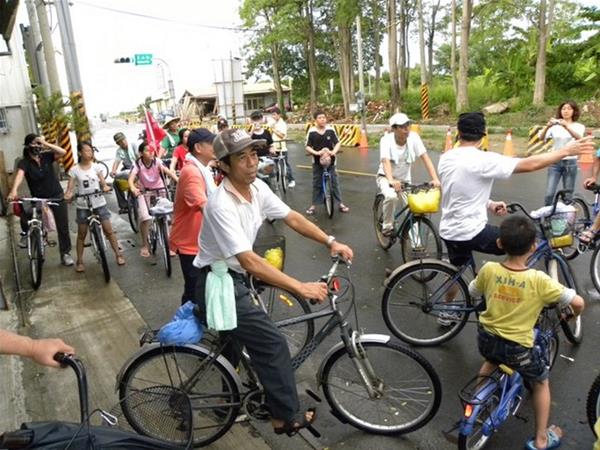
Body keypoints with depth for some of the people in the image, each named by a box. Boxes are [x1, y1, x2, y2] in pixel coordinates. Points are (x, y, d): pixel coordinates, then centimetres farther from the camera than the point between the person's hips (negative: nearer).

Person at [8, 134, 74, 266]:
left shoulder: (46, 156, -5)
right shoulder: (24, 162, -12)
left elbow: (63, 152, -21)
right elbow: (20, 175, -32)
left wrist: (45, 143, -26)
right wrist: (14, 190, -49)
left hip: (56, 196, 1)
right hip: (38, 198, -1)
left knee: (63, 226, 1)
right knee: (25, 211, -29)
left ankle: (65, 254, 14)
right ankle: (26, 234, 0)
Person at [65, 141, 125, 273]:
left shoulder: (96, 167, 2)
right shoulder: (74, 170, -1)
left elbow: (103, 182, 0)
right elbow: (70, 188, -3)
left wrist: (106, 187, -23)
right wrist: (68, 195, -25)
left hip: (99, 203, 1)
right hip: (83, 206, 0)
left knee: (108, 230, -1)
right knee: (81, 234, 6)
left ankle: (118, 254, 10)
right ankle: (79, 261, 17)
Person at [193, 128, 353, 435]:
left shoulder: (258, 188, -4)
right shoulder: (221, 206, -29)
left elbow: (292, 217, 3)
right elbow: (249, 261, -35)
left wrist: (331, 242, -8)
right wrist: (300, 288, -37)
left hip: (235, 277, 9)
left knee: (247, 337, 26)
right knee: (273, 342, -11)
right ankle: (287, 418, 6)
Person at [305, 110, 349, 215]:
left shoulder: (331, 130, -6)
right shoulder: (311, 132, -9)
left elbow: (338, 143, -4)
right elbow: (308, 147, -8)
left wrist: (334, 151, -23)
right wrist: (316, 153, -24)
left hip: (330, 160, 1)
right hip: (317, 161, 0)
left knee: (334, 181, 6)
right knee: (316, 183, 6)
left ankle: (340, 203, 16)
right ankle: (313, 205, 16)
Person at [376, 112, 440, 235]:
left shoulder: (413, 137, -17)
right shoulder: (386, 140, -23)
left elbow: (425, 158, -22)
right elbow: (386, 162, -37)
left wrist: (435, 179, -35)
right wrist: (391, 181, -55)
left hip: (404, 178, 3)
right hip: (386, 177, -3)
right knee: (391, 197, -34)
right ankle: (387, 226, -8)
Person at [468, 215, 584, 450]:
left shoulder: (488, 269, -13)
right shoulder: (538, 280, -22)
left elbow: (472, 292, 5)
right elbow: (578, 302, -17)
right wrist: (573, 315, 5)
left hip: (485, 338, 3)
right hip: (516, 347, -3)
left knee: (491, 361, 38)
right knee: (541, 382, 24)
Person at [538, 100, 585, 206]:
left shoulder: (579, 126, 2)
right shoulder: (554, 126, 4)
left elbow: (578, 137, -21)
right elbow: (542, 138, -12)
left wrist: (567, 127, -39)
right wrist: (547, 126, -32)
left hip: (570, 163, 0)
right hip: (555, 163, 0)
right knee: (549, 194, -8)